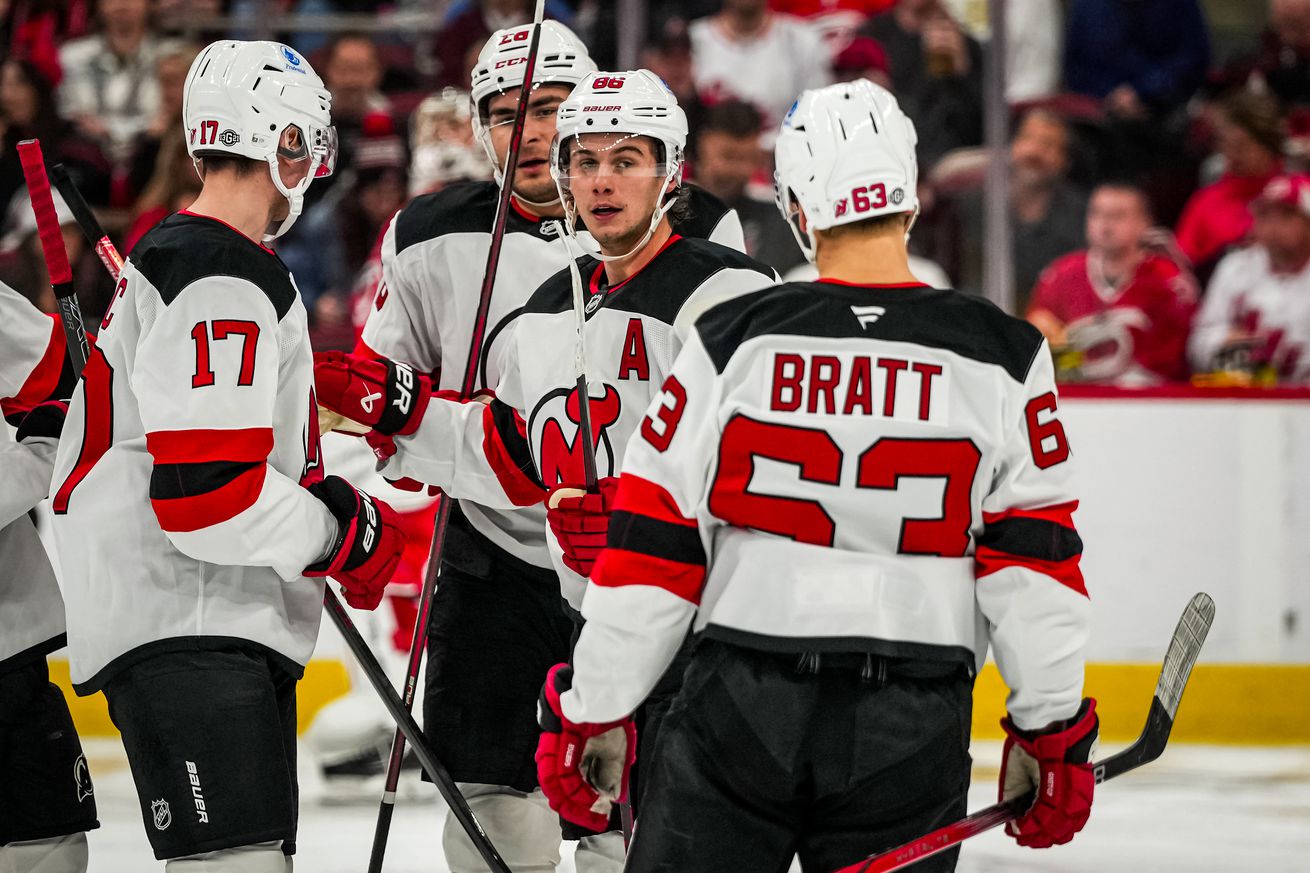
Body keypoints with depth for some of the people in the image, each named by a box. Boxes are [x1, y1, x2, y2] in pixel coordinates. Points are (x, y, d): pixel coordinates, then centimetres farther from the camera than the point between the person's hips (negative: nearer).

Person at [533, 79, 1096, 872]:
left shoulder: (732, 341, -3)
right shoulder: (1002, 358, -2)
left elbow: (652, 547, -2)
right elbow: (1035, 566, -3)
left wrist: (595, 710, 6)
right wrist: (1051, 732, 5)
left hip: (742, 706, 0)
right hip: (909, 731, 1)